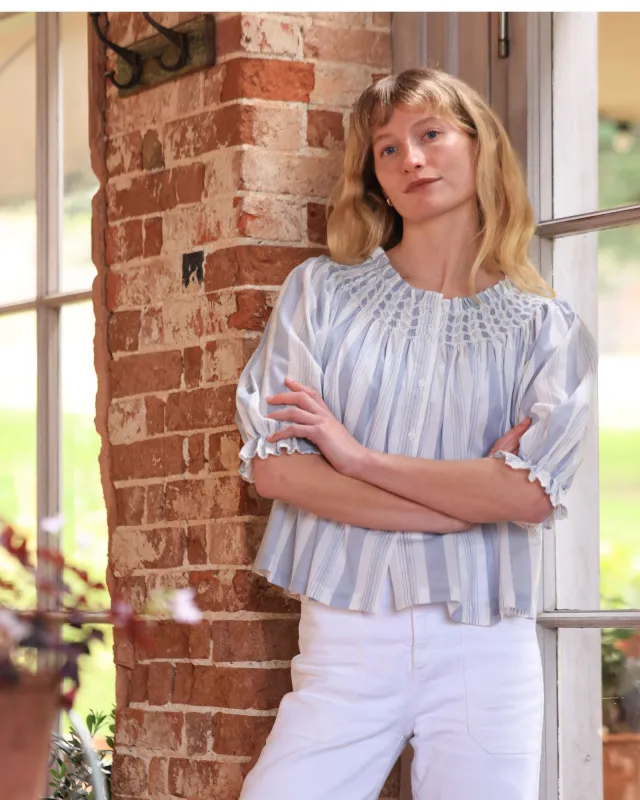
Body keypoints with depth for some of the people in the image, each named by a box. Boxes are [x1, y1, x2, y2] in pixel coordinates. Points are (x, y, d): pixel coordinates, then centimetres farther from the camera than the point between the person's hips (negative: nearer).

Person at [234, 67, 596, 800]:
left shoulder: (548, 329, 5)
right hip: (346, 639, 0)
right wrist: (466, 501, -8)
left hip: (487, 654, 0)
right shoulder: (322, 291, 6)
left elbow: (535, 494, -8)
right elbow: (272, 467, -4)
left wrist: (359, 456, -9)